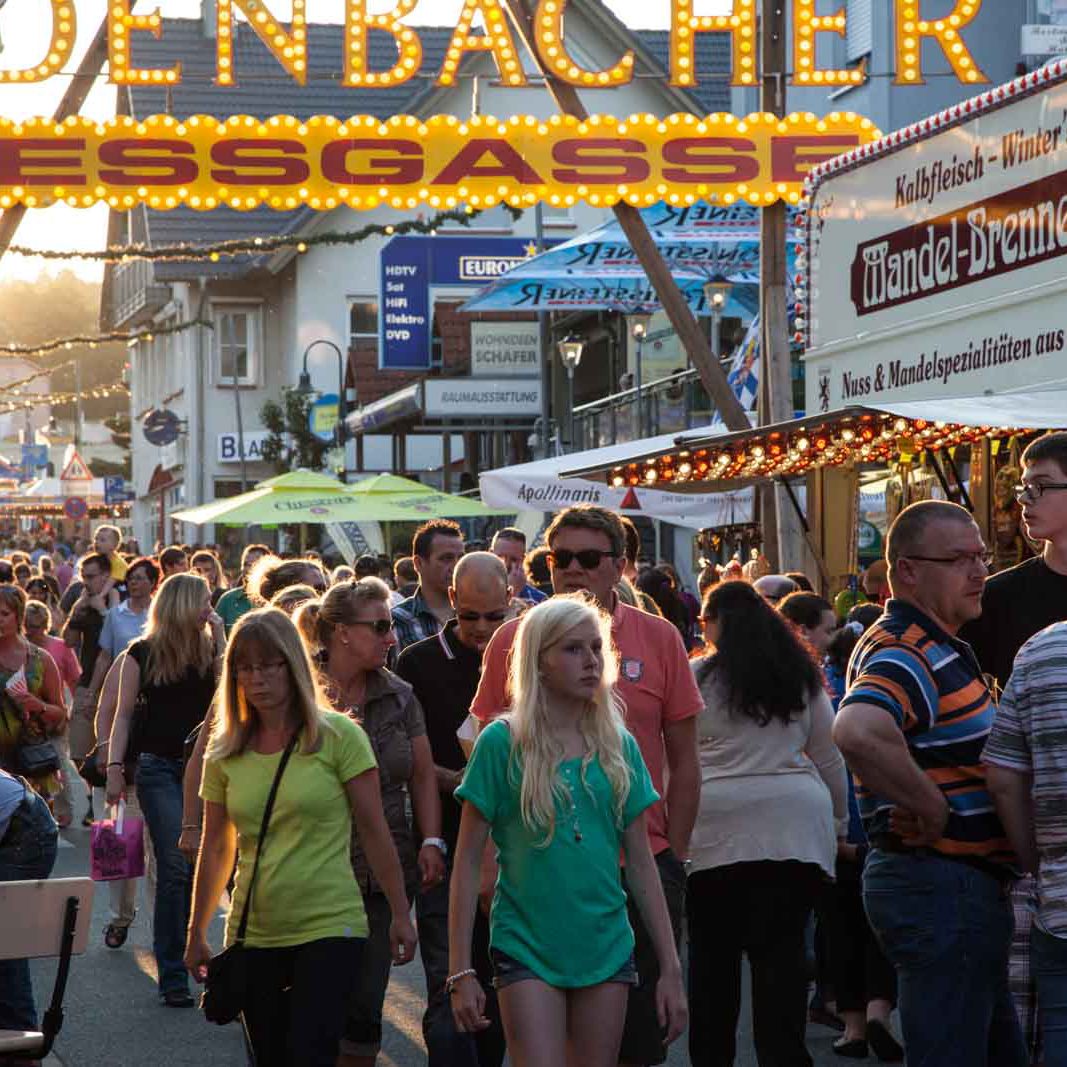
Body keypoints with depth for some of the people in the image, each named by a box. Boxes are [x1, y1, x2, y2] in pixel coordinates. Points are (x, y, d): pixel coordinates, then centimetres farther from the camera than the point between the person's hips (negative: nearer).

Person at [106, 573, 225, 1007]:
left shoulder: (210, 649, 9)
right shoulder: (143, 653, 2)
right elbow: (124, 713, 3)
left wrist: (220, 635, -7)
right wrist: (114, 765, -6)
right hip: (160, 768, -3)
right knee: (175, 869, -6)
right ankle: (172, 976, -1)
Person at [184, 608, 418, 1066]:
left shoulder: (338, 736, -5)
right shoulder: (225, 751, 5)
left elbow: (374, 832, -2)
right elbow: (216, 848, 12)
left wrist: (400, 914, -1)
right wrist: (196, 933, 14)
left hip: (330, 928, -4)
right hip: (254, 936, 4)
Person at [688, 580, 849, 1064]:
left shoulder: (698, 676, 0)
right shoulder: (802, 676, 11)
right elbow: (829, 758, 15)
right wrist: (839, 821, 25)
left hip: (717, 830, -2)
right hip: (795, 825, 2)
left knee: (712, 953, 7)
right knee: (783, 953, 1)